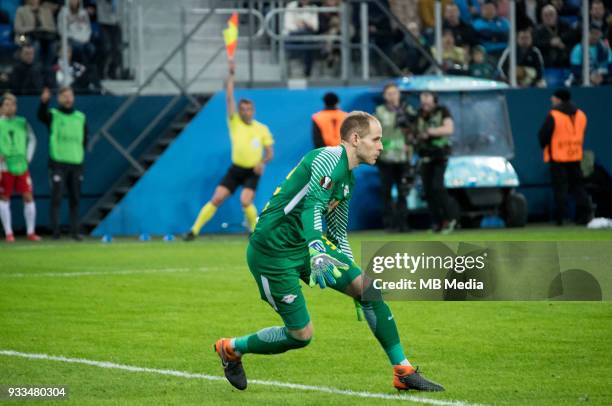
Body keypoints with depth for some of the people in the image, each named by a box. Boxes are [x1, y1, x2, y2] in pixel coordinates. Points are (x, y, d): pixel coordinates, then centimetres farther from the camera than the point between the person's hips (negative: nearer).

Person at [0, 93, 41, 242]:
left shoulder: (22, 122, 8)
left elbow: (32, 139, 19)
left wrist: (28, 157, 11)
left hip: (22, 166, 3)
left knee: (28, 197, -1)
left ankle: (31, 232, 7)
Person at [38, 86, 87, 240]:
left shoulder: (81, 117, 14)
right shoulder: (53, 115, 1)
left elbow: (84, 139, 19)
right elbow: (41, 115, -22)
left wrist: (80, 155, 3)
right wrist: (44, 101, -41)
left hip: (76, 164, 4)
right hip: (58, 163, -4)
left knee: (75, 199, 5)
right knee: (56, 198, -7)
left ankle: (75, 231, 10)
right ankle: (55, 231, -6)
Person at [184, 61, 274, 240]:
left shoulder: (262, 129, 0)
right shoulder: (235, 122, -1)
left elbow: (270, 152, 7)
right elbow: (229, 98, -9)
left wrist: (262, 162, -14)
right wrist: (231, 74, -15)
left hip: (252, 172, -1)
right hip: (235, 169, 1)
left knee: (245, 201, -22)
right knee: (216, 199, -6)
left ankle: (255, 231, -1)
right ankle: (194, 230, 0)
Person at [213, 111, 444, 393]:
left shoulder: (348, 178, 14)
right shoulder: (329, 158, -17)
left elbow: (338, 233, 24)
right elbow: (312, 206, -31)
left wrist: (351, 271, 25)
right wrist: (316, 253, -45)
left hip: (305, 243, 9)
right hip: (272, 250, -9)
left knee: (368, 288, -4)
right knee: (301, 334, -7)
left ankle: (403, 372, 0)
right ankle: (231, 348, 18)